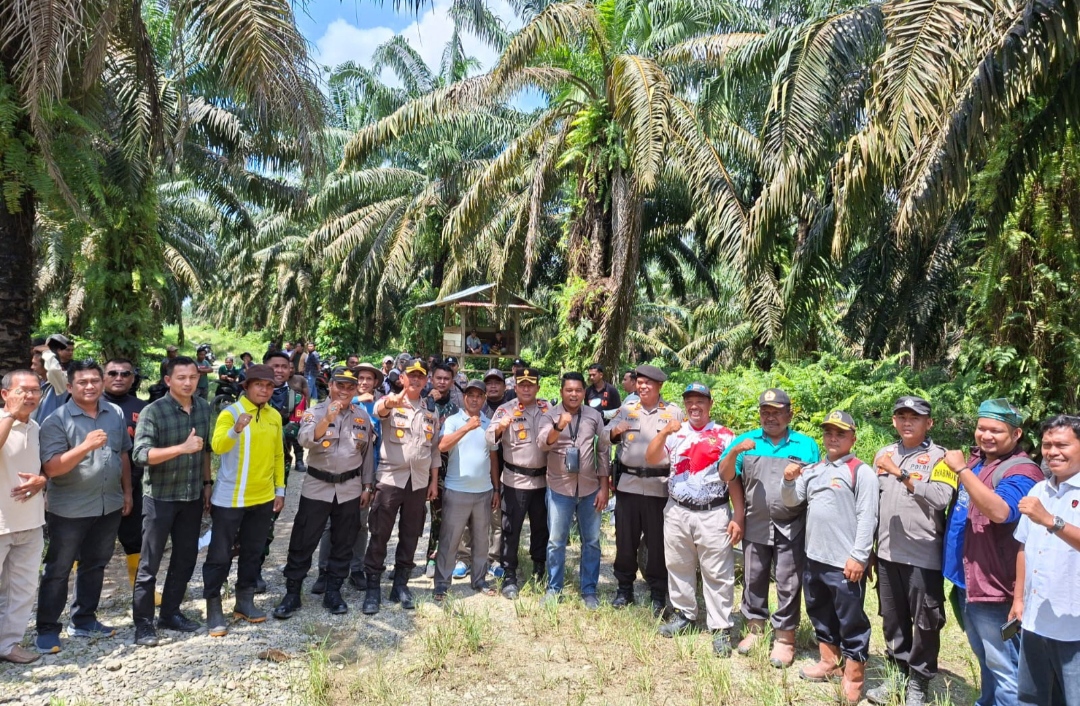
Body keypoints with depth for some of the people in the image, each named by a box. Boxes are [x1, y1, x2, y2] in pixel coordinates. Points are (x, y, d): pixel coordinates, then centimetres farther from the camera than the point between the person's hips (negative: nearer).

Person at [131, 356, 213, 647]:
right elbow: (140, 454, -24)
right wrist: (182, 448, -33)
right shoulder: (153, 411, -15)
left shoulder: (204, 407, 3)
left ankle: (170, 612, 29)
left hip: (192, 496, 6)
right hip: (160, 497, -5)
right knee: (149, 562, 5)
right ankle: (143, 622, 17)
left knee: (186, 558, 14)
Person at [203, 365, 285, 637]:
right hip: (230, 498, -5)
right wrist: (237, 429, -44)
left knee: (253, 552, 15)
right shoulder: (230, 412, -10)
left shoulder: (275, 416, 6)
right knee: (220, 554, 3)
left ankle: (245, 601, 28)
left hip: (263, 497, 5)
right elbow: (217, 447, -26)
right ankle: (213, 608, 14)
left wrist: (280, 489, 10)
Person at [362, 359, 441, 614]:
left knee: (410, 535, 10)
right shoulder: (389, 404, -3)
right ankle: (372, 588, 10)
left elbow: (435, 448, 13)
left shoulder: (431, 412, 11)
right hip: (390, 478, -4)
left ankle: (401, 584, 23)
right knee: (380, 534, 0)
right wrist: (390, 402, -52)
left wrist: (434, 481, 8)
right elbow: (379, 411, -28)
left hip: (419, 482, 4)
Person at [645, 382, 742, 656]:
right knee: (678, 567, 16)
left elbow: (734, 479, -1)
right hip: (676, 512, 3)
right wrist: (664, 432, -21)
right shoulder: (674, 433, 6)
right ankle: (684, 614, 33)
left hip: (713, 515, -3)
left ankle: (721, 628, 14)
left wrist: (738, 517, -7)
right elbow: (651, 459, -7)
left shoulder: (725, 436, 0)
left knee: (717, 573, 3)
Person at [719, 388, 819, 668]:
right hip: (755, 524, 2)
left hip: (792, 527, -2)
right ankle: (755, 627, 29)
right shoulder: (746, 440, 5)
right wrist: (734, 451, -18)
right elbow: (725, 476, -1)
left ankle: (785, 637, 18)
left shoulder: (806, 445, 2)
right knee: (753, 578, 13)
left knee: (788, 584, 5)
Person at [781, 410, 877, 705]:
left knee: (851, 620, 4)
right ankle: (829, 662, 36)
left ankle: (853, 676, 18)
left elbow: (867, 518, -13)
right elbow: (792, 501, 11)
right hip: (815, 557, 7)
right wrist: (789, 481, -8)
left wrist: (859, 556, -17)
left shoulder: (861, 472, -8)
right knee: (820, 613, 19)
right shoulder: (813, 469, 11)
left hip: (845, 562, -7)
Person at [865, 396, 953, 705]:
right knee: (892, 619, 15)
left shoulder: (938, 457, -6)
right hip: (887, 553, 5)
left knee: (925, 622, 7)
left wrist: (901, 474, -26)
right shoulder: (884, 454, 9)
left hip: (924, 555, -5)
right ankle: (899, 674, 31)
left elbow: (941, 498, -23)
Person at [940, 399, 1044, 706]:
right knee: (986, 660, 24)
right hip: (967, 580, 9)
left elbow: (999, 511, -36)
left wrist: (961, 469, -32)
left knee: (1003, 667, 3)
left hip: (994, 585, -9)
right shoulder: (976, 459, 10)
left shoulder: (1021, 471, -18)